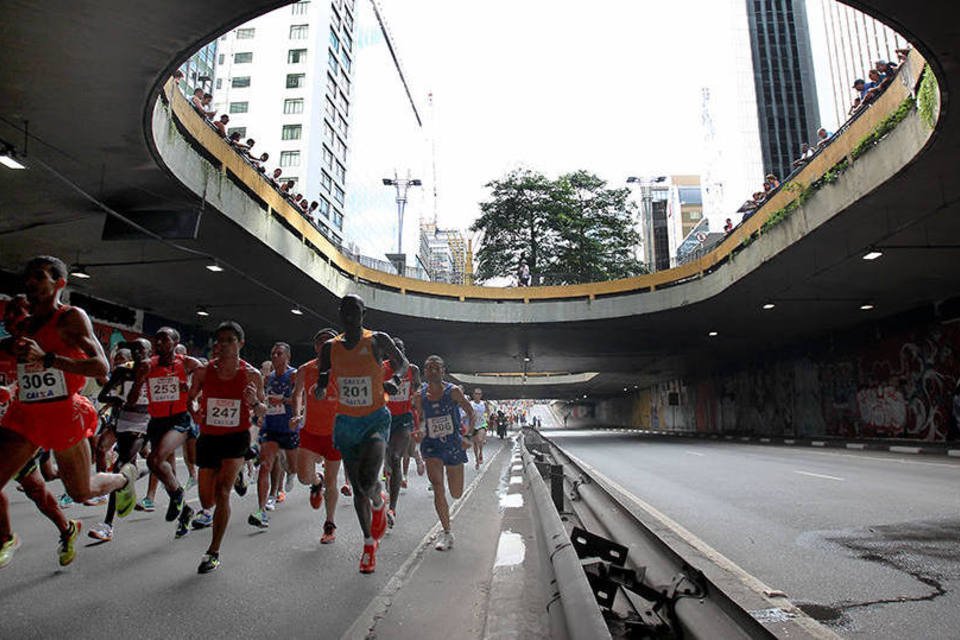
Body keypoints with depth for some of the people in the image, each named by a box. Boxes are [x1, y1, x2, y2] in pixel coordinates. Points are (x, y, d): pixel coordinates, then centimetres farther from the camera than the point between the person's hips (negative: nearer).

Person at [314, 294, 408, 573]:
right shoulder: (330, 348, 1)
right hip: (346, 423, 3)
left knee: (368, 481, -21)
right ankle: (369, 543, 31)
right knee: (357, 488, 10)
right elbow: (321, 384, 11)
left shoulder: (378, 341, -6)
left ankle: (379, 503, 17)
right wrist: (320, 385, -13)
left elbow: (402, 363, 9)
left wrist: (395, 380, -12)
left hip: (376, 420, -3)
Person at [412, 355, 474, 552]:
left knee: (456, 494, 7)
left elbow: (470, 412, -1)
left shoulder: (453, 391, -10)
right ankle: (447, 533, 1)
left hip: (453, 445, -1)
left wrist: (465, 434, -14)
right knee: (437, 488, -15)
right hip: (432, 446, 1)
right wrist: (420, 432, -9)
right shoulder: (420, 396, -3)